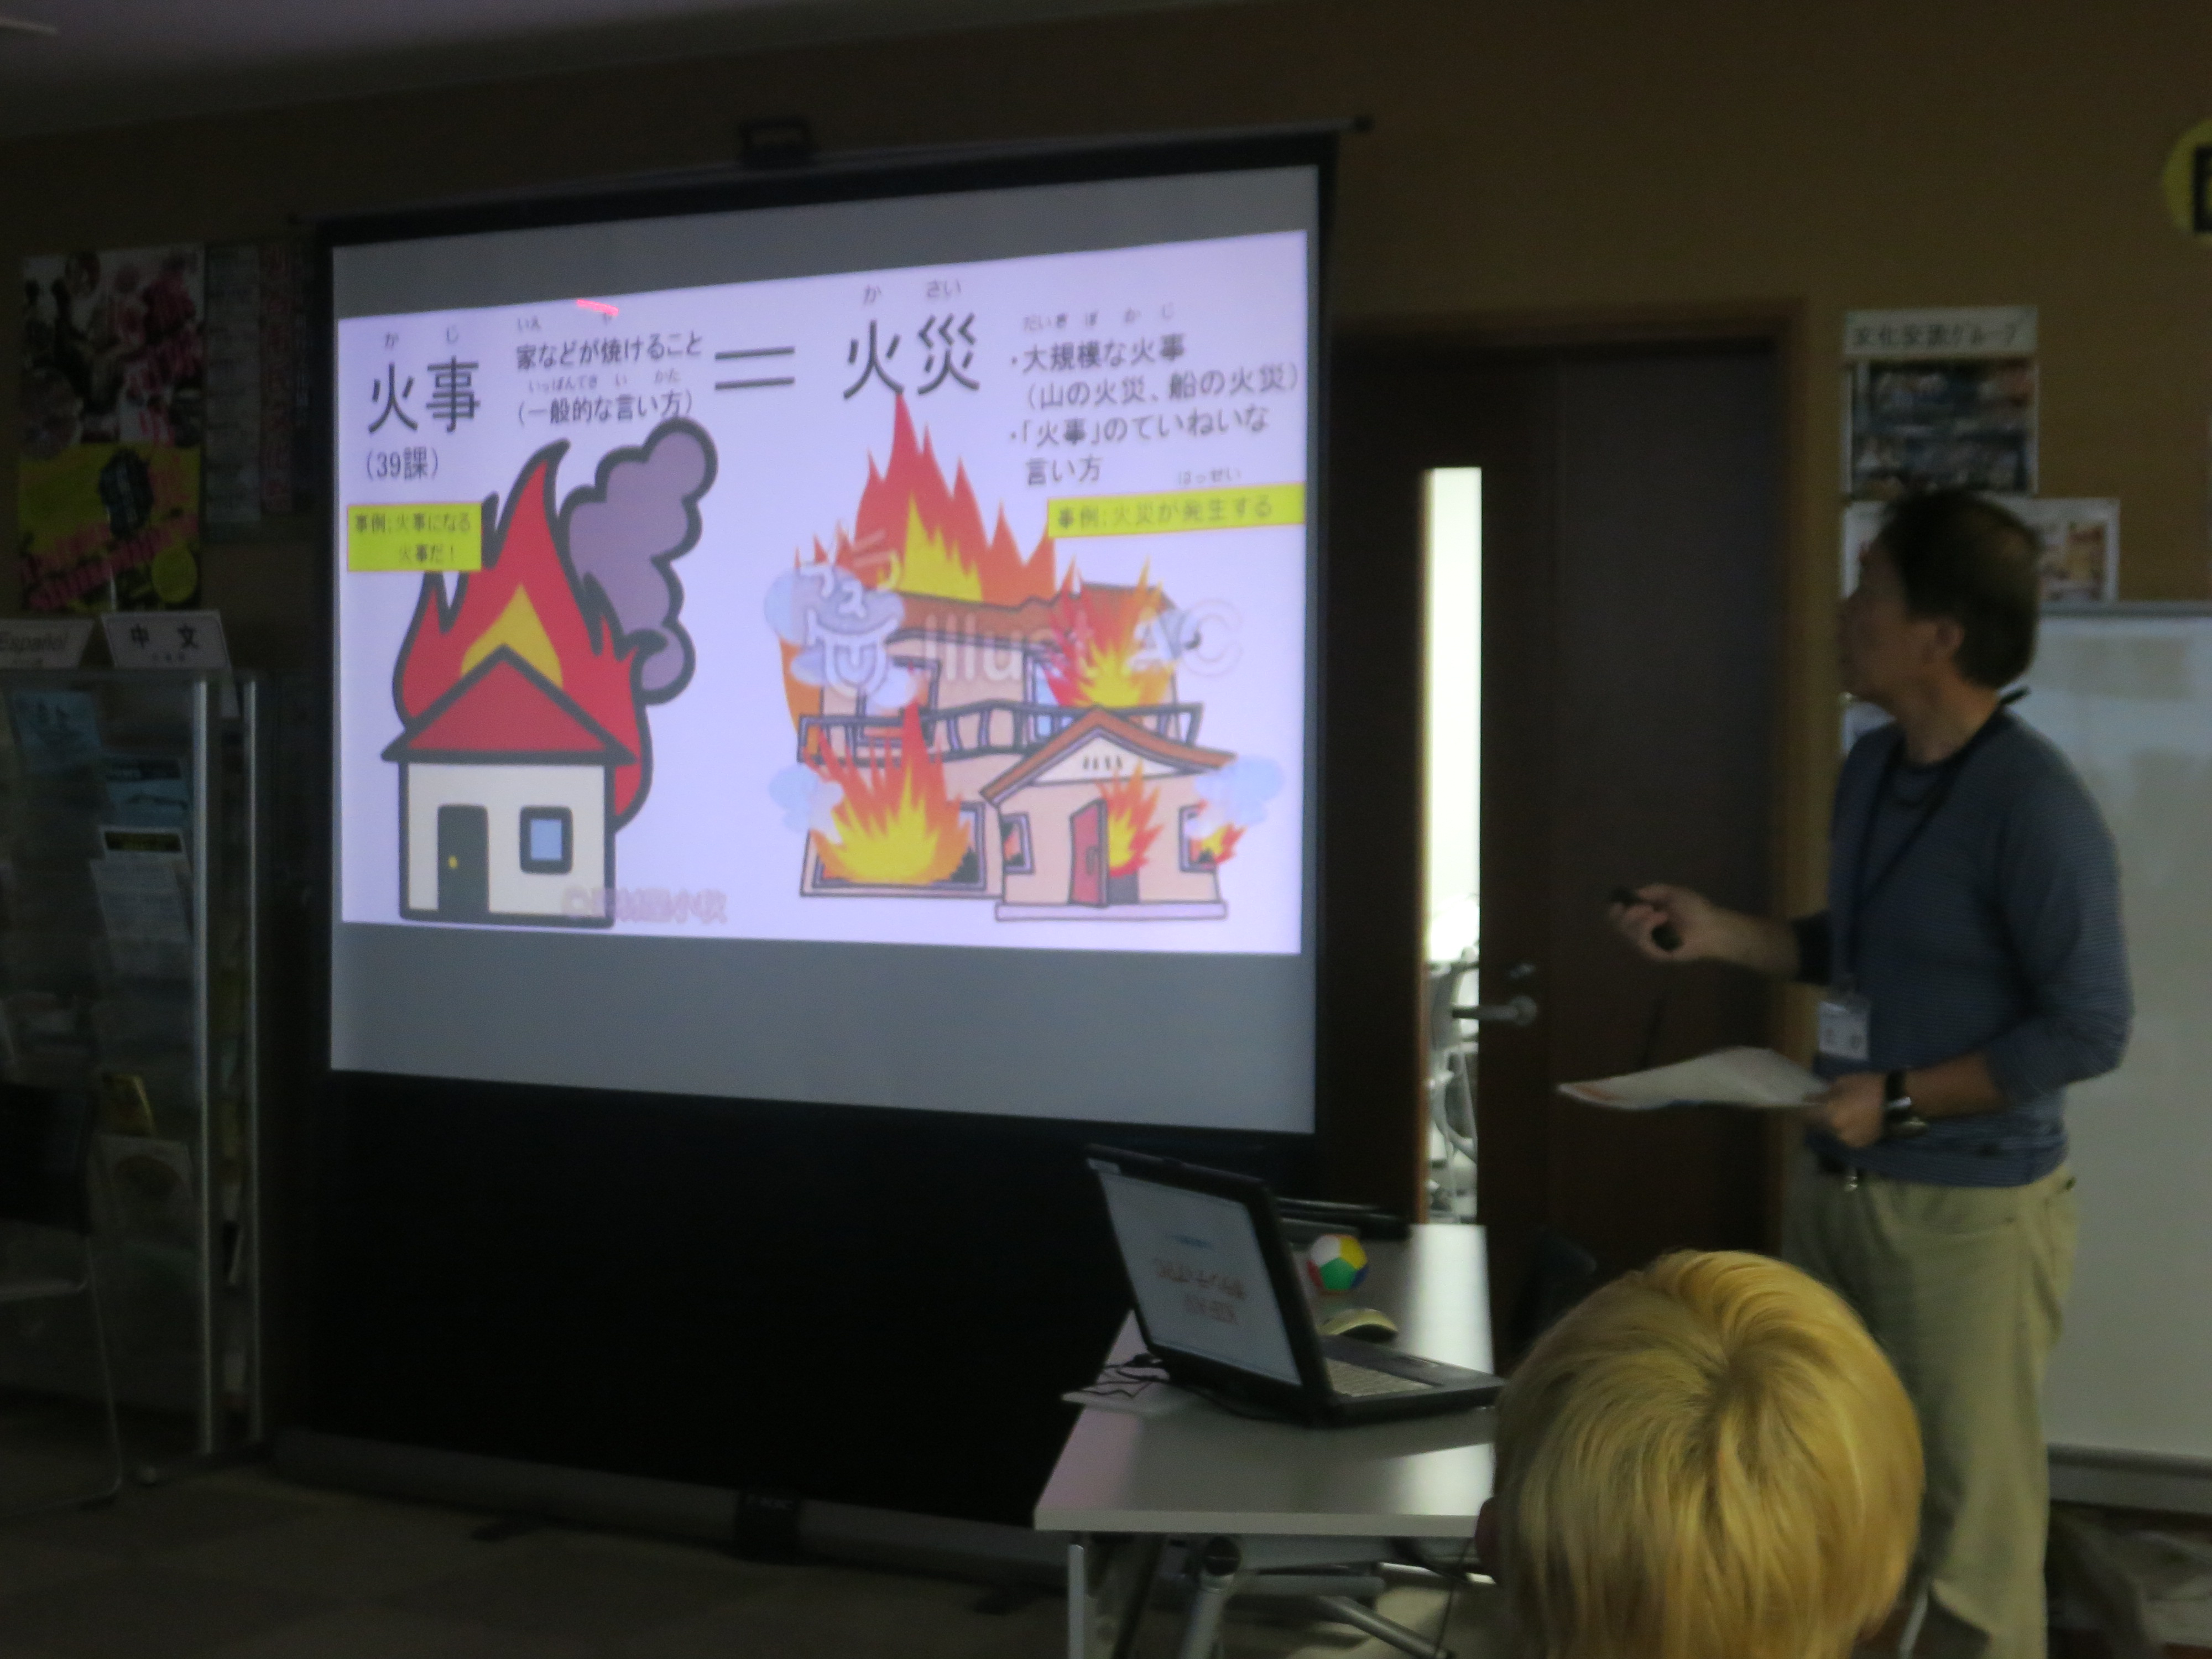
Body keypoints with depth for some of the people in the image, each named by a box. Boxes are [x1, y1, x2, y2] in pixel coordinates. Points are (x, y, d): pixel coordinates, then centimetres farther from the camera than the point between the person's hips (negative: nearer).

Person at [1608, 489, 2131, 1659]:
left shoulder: (2033, 806, -19)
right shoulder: (1871, 765, 6)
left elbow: (2090, 1029, -18)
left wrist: (1902, 1101, -19)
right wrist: (1723, 936, 4)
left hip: (1967, 1211, -8)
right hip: (1833, 1185, 8)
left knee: (1964, 1530, 4)